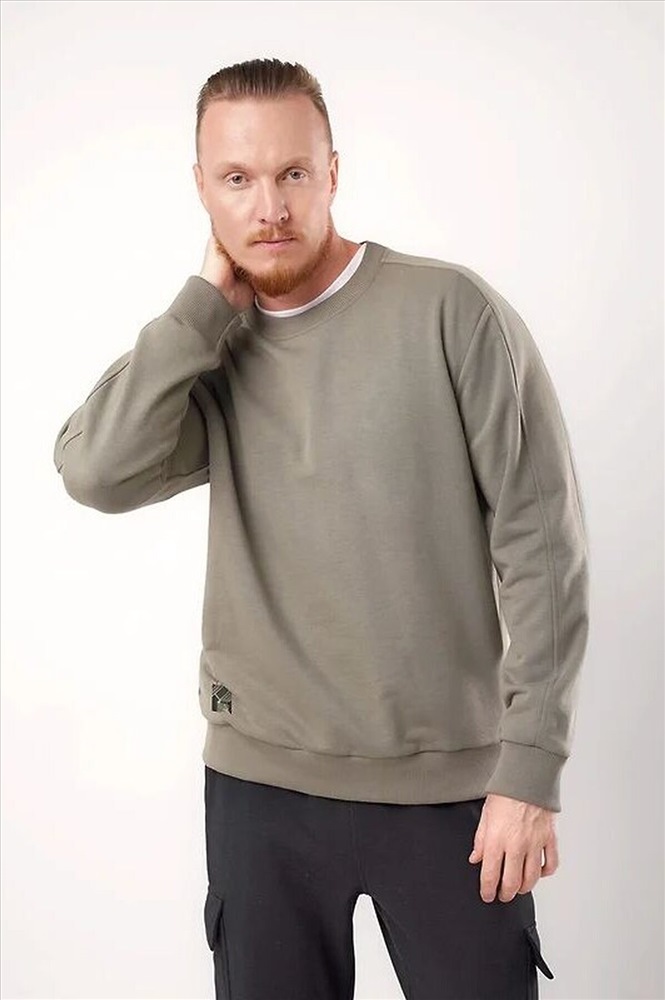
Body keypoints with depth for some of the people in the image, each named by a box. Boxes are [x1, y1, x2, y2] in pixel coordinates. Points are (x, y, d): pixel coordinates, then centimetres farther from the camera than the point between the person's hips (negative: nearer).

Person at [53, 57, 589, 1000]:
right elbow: (97, 473, -13)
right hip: (261, 780, 3)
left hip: (449, 781, -3)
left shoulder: (453, 312, -8)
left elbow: (542, 542, -9)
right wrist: (209, 302, -10)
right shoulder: (213, 358, 5)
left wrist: (531, 768, -12)